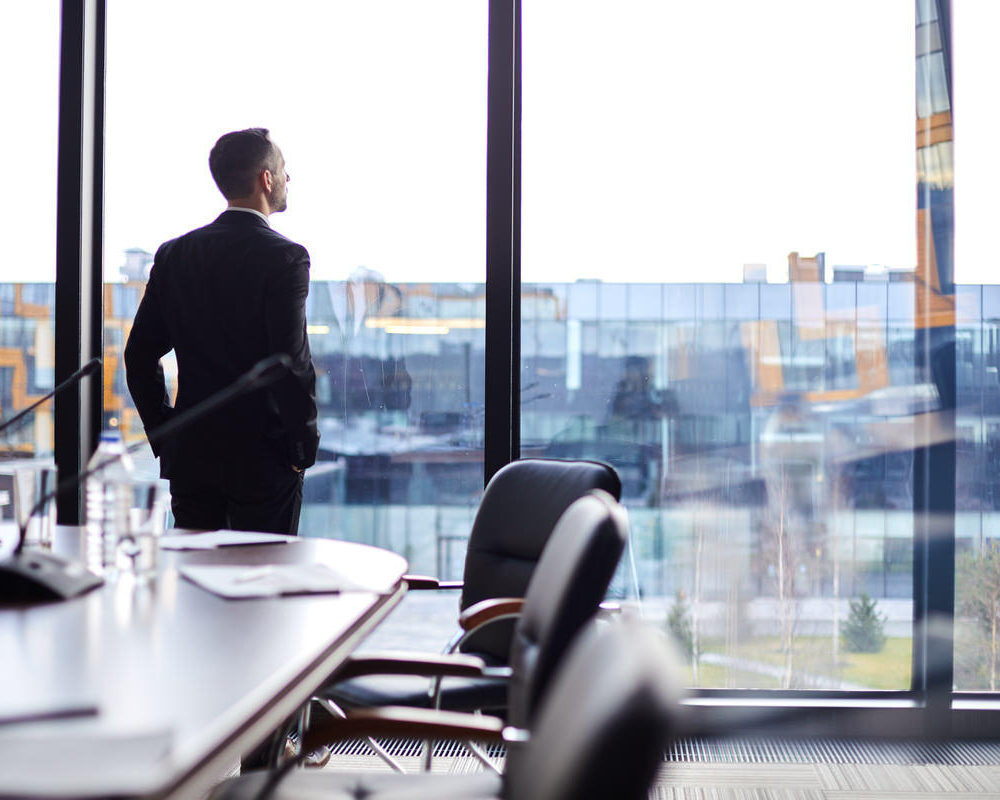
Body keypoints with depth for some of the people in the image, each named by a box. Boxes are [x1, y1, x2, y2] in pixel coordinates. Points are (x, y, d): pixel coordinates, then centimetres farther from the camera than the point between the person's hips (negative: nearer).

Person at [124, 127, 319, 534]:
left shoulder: (174, 254, 5)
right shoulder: (286, 257, -12)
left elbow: (139, 356, 7)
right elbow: (292, 362, -17)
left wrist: (166, 437, 14)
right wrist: (304, 450, -6)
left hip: (189, 457, 5)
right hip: (262, 459, -5)